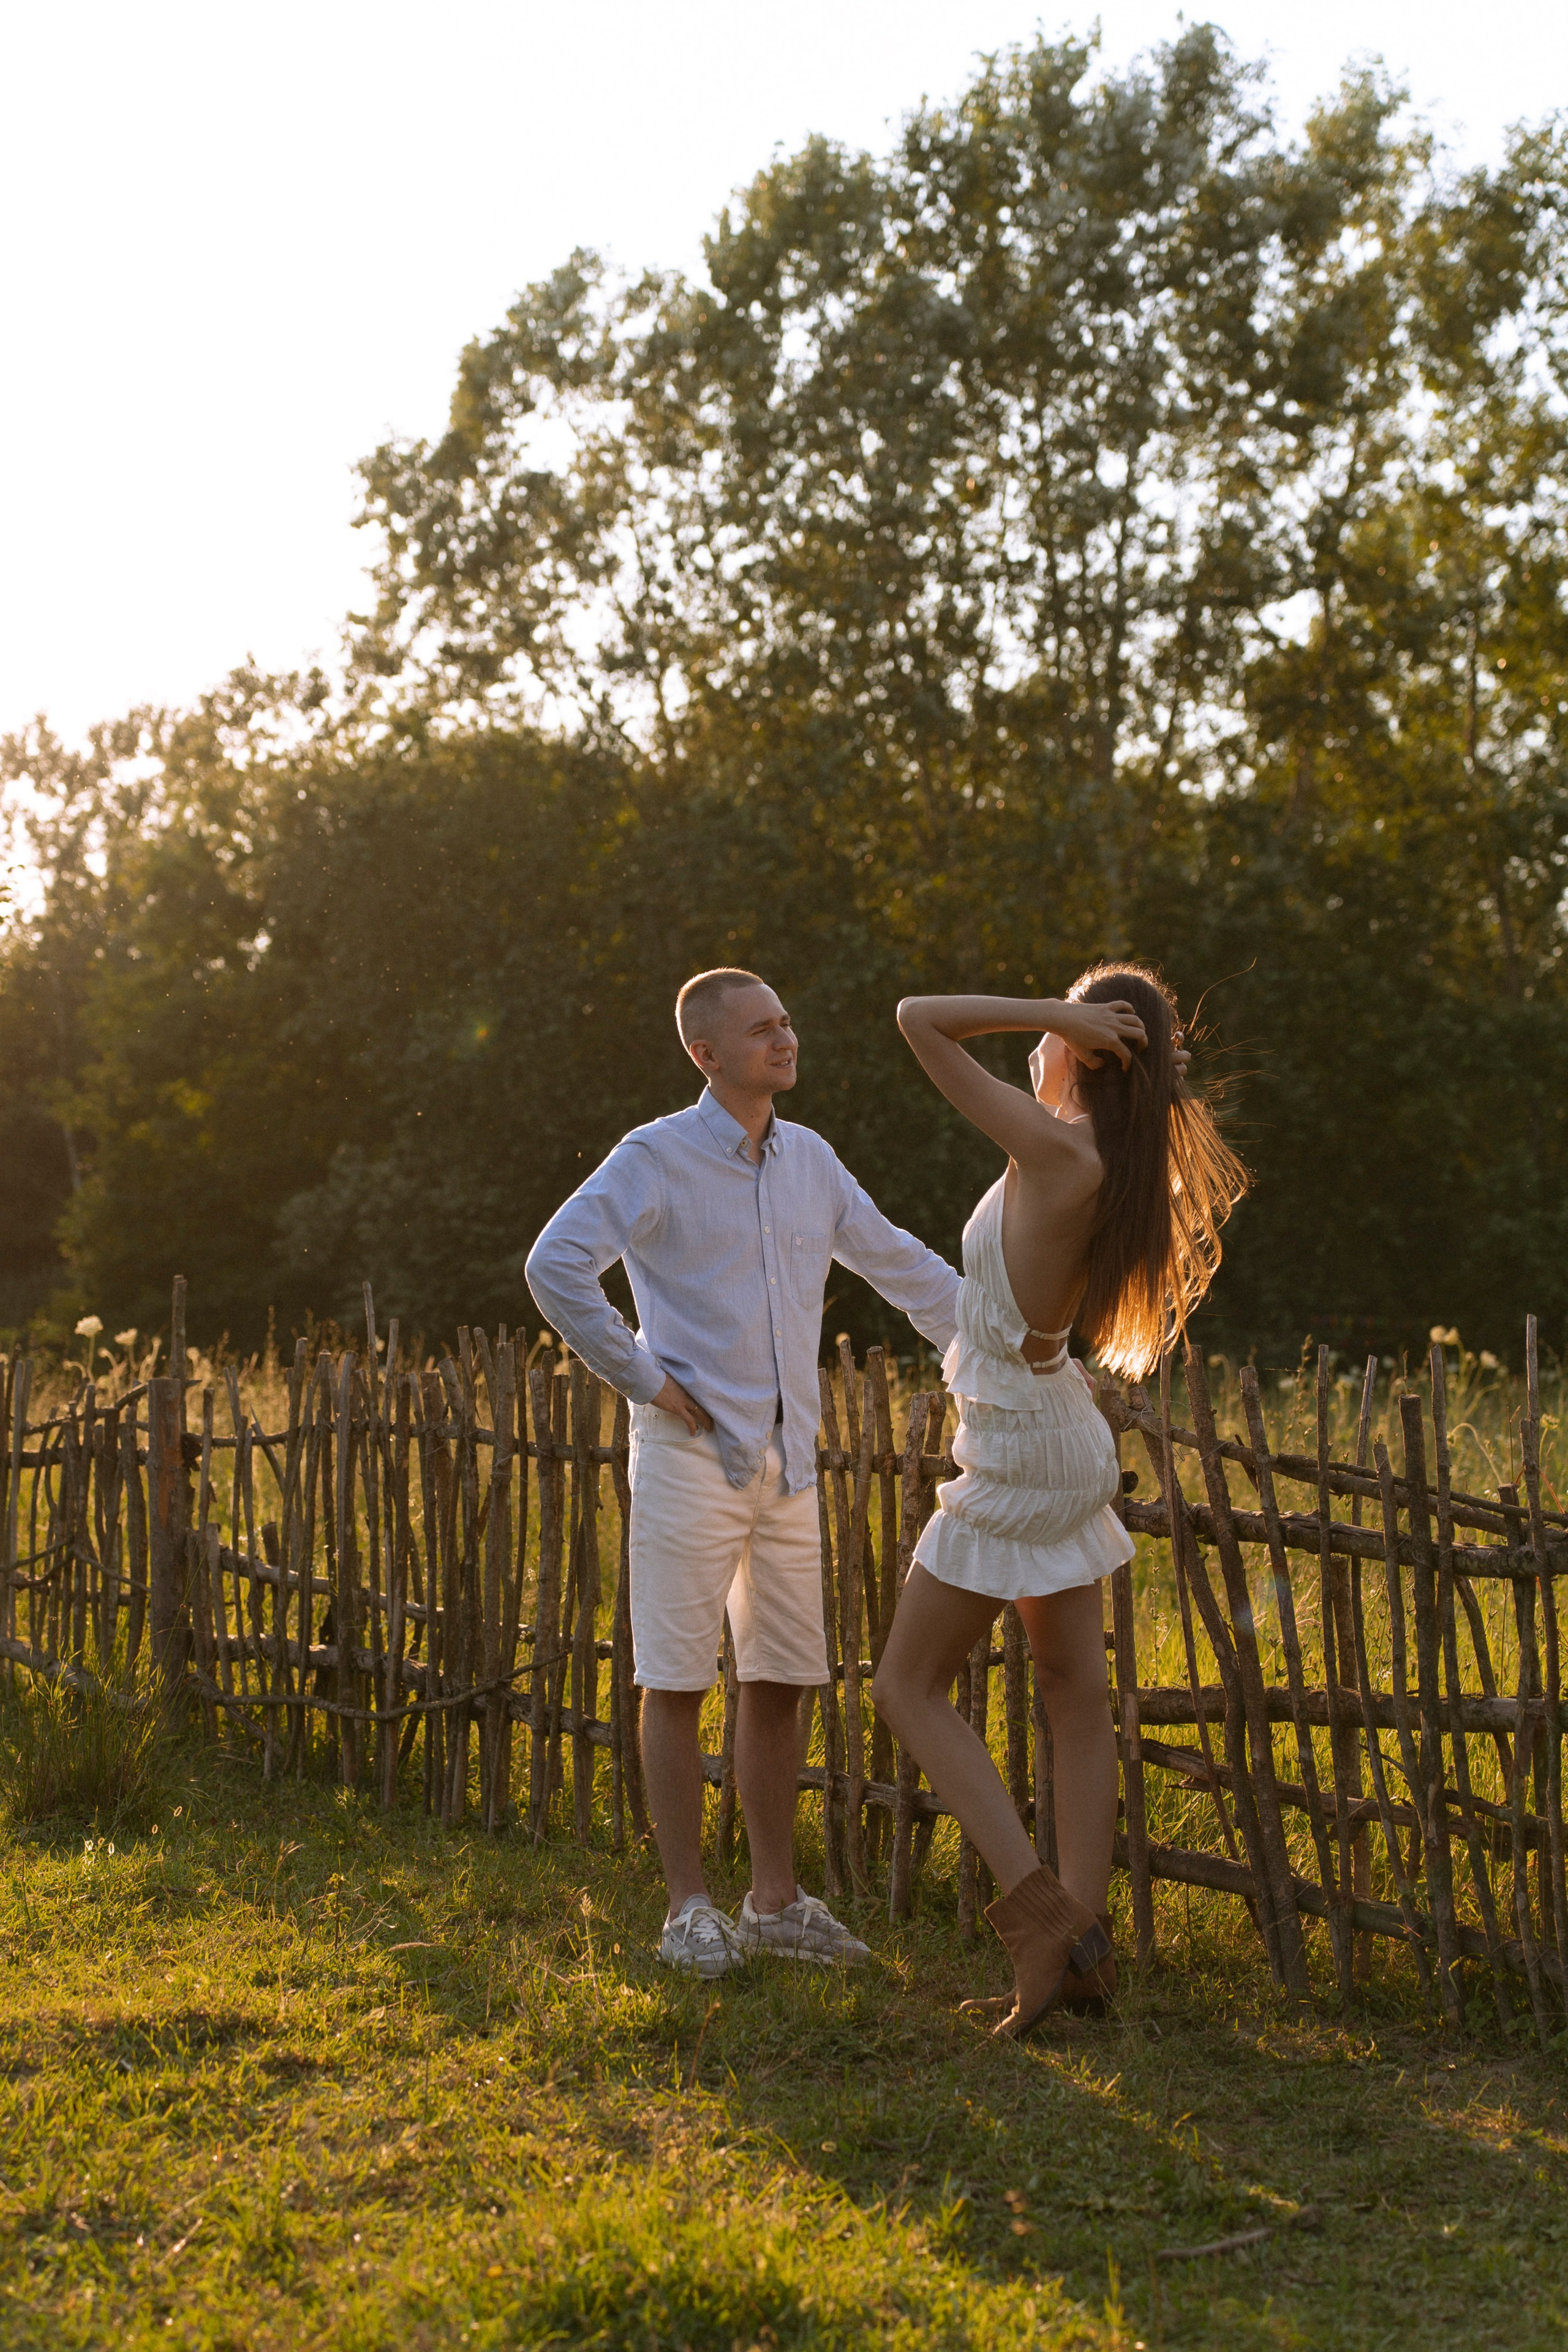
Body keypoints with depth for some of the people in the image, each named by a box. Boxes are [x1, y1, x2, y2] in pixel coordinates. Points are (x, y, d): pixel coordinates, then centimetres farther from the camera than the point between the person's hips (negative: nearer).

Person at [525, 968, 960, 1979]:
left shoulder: (811, 1160, 11)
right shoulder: (657, 1158, -8)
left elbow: (898, 1261, 22)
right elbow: (556, 1265, -19)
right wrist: (642, 1380, -15)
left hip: (786, 1458, 6)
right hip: (692, 1451, -6)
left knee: (781, 1682, 9)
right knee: (679, 1683, -1)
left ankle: (777, 1899, 18)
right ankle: (690, 1909, 5)